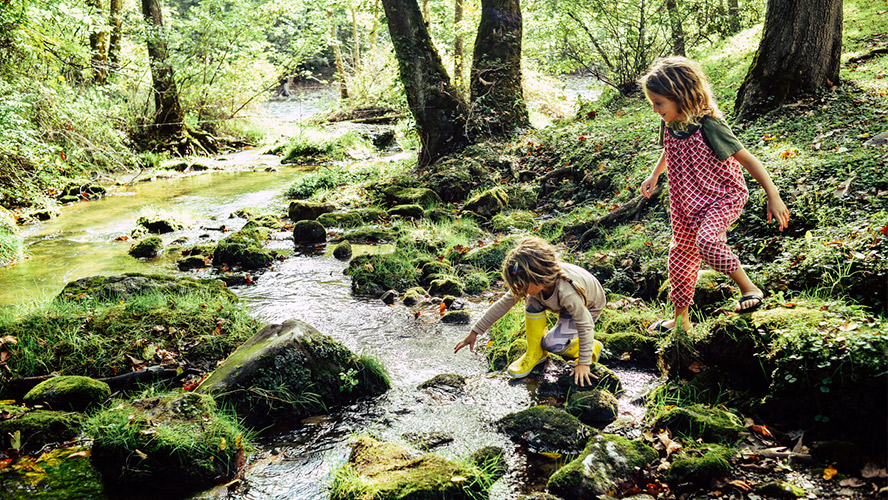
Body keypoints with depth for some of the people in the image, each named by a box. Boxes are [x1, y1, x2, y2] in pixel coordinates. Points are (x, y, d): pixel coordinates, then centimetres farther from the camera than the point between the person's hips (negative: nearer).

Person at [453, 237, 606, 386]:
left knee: (551, 344, -22)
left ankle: (592, 348, 6)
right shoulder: (530, 282, -28)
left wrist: (583, 363, -26)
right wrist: (475, 332, -15)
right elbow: (503, 304, -18)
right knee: (533, 301, -25)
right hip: (562, 304, 6)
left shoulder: (568, 294, -45)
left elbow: (585, 326, -33)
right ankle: (535, 353, -7)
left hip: (588, 308, -5)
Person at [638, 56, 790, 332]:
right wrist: (654, 176, 24)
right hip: (687, 203, 8)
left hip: (723, 196, -7)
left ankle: (749, 288, -12)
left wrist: (773, 196, -21)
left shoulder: (709, 126, -26)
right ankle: (680, 319, 31)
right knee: (682, 253, 14)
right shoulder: (669, 125, -5)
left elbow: (747, 159, -21)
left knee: (707, 240, -34)